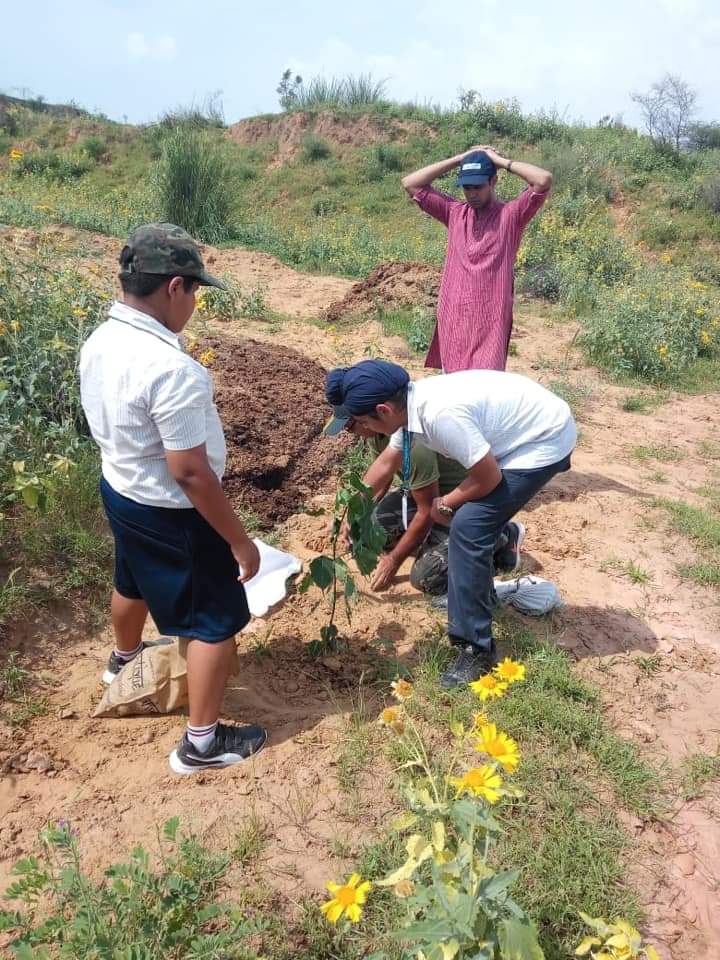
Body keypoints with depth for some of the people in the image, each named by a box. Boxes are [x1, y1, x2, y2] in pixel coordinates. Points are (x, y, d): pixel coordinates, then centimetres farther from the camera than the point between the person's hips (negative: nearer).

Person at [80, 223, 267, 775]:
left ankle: (125, 660, 62)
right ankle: (202, 742, 22)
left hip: (119, 491, 9)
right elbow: (191, 473, -29)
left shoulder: (99, 343, -4)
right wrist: (239, 540, -18)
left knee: (133, 584, 34)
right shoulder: (172, 368, -32)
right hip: (171, 515, -9)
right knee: (217, 622, 8)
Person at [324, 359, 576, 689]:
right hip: (527, 424, 9)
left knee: (468, 527, -15)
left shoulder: (440, 415, -32)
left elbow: (489, 477, -23)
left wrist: (445, 504, -6)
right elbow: (387, 464, 14)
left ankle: (476, 650, -6)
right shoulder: (411, 402, -3)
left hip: (546, 440, -9)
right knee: (470, 515, 16)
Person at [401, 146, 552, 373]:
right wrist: (458, 159, 5)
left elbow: (544, 180, -15)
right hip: (452, 319, 4)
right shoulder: (454, 213, 11)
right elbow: (410, 183, 9)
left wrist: (501, 161, -4)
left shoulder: (510, 215, 0)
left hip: (490, 322, -4)